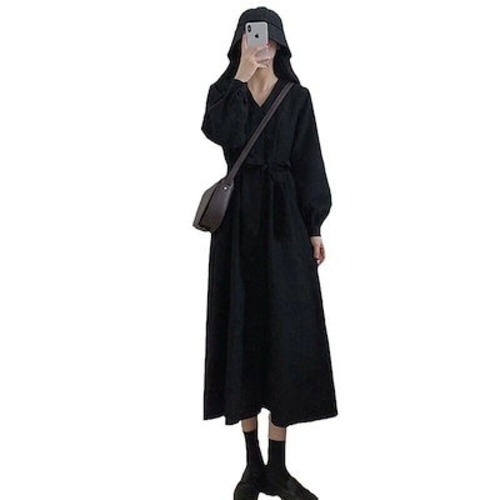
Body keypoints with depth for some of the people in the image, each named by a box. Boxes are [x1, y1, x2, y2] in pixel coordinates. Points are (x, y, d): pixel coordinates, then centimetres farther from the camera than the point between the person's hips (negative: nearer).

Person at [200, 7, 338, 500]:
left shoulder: (297, 97, 8)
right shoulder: (223, 90, 7)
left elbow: (308, 164, 4)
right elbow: (224, 135, -16)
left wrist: (315, 227, -3)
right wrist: (242, 77, -12)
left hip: (284, 219, 0)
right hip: (239, 216, 0)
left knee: (286, 332, -3)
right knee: (243, 329, 1)